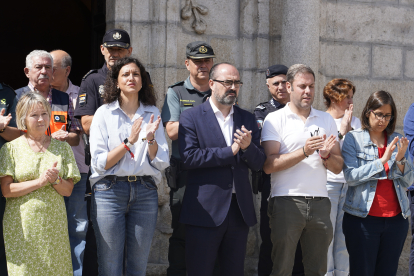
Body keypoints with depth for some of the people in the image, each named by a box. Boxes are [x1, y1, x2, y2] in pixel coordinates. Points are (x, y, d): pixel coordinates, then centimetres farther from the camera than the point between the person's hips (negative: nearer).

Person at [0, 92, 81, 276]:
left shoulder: (62, 148, 10)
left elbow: (68, 190, 7)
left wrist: (55, 179, -14)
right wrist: (40, 181, -14)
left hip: (54, 224, 2)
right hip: (21, 225, -2)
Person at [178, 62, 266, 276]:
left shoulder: (247, 119, 13)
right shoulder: (191, 117, 0)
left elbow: (258, 164, 8)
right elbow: (189, 156, -14)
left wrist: (247, 147, -13)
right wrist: (230, 151, -13)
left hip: (240, 210, 4)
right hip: (205, 210, -4)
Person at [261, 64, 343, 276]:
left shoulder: (326, 120, 14)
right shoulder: (275, 119, 2)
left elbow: (338, 167, 12)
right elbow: (268, 165, -9)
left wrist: (326, 155, -10)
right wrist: (304, 152, -18)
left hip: (319, 202, 4)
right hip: (287, 202, -3)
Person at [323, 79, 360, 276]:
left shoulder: (355, 122, 14)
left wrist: (350, 130, -5)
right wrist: (342, 131, -11)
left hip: (349, 184, 4)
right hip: (328, 184, -4)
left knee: (345, 236, 7)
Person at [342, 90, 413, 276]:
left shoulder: (397, 141, 11)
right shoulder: (353, 139, 0)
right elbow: (350, 176, -12)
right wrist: (382, 161, -18)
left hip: (395, 219, 4)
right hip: (363, 218, -3)